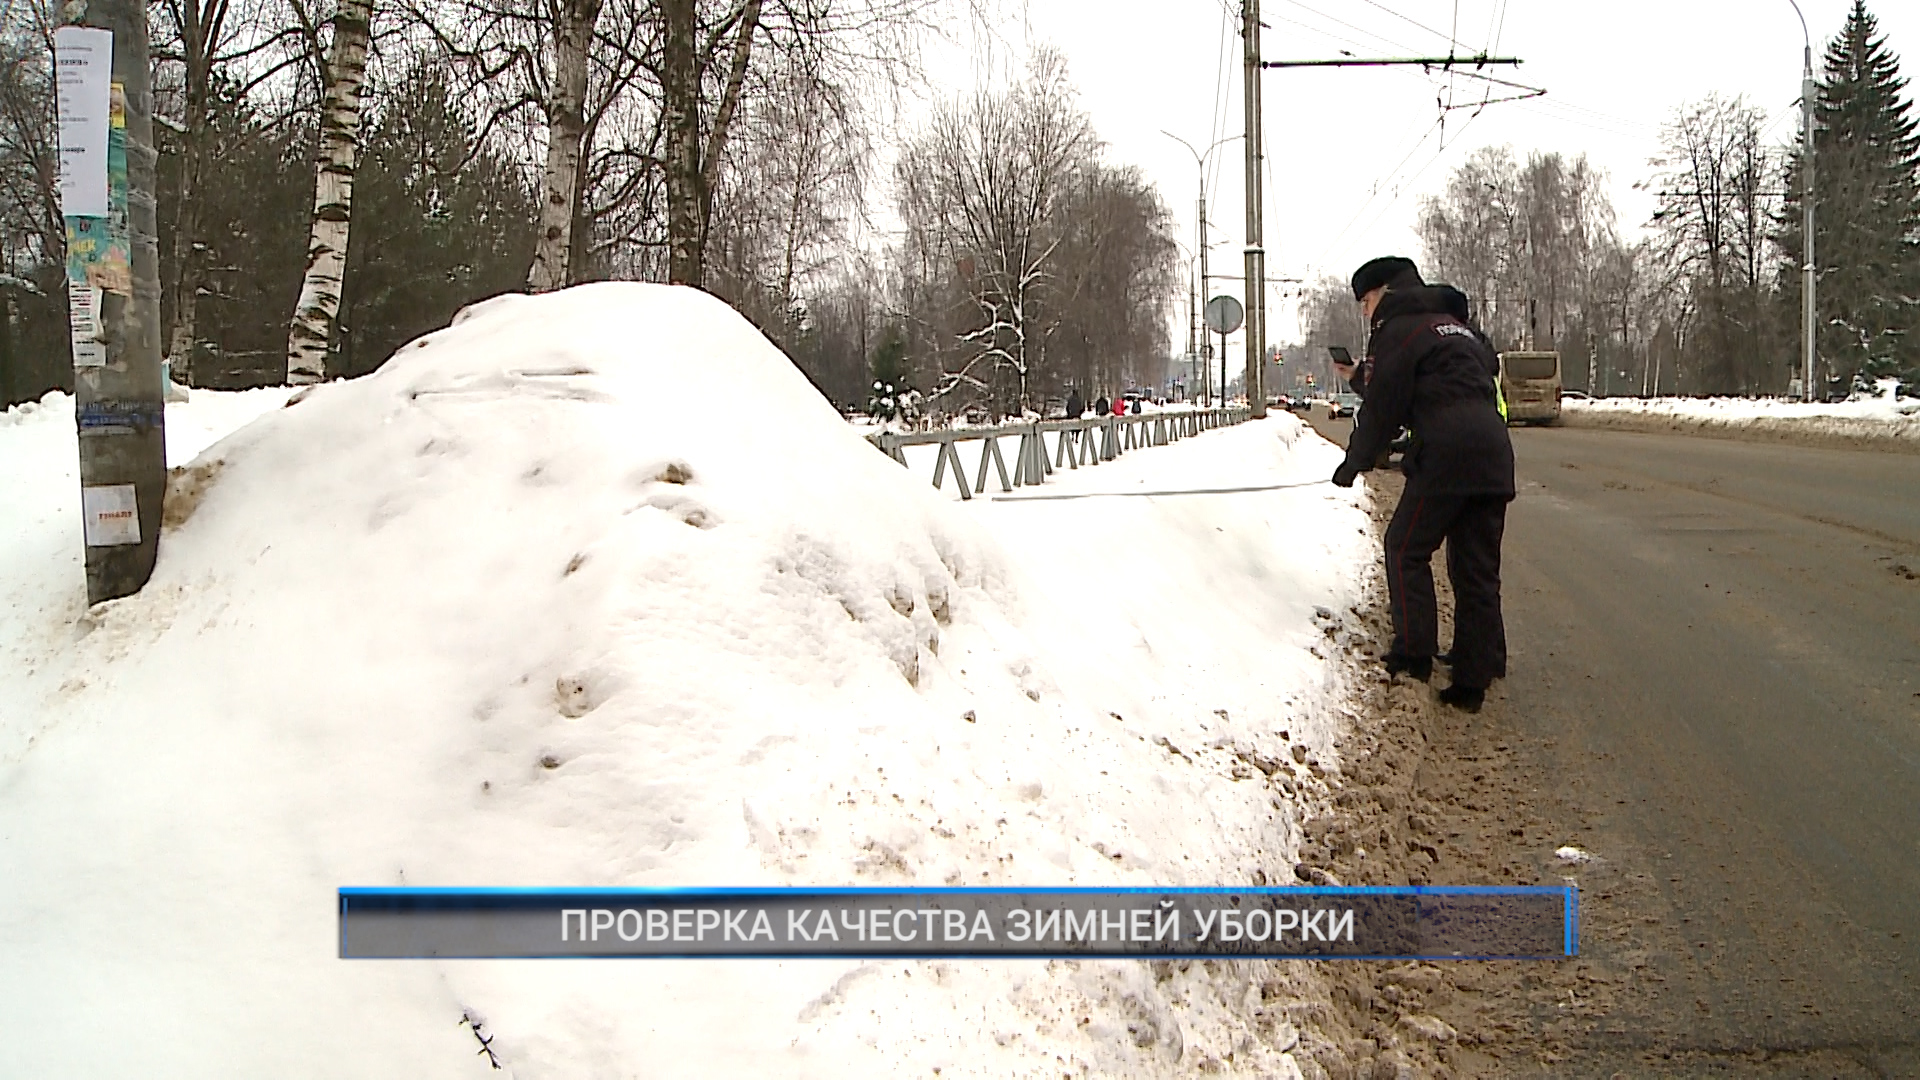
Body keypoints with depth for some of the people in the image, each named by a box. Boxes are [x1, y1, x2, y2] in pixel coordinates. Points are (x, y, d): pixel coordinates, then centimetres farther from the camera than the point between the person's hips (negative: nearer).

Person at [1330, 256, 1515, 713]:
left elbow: (1383, 411, 1)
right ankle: (1477, 672, 13)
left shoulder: (1398, 329, 3)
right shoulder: (1458, 326, 28)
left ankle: (1414, 655, 6)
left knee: (1406, 549, 7)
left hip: (1446, 453, -8)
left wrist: (1352, 466, 14)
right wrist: (1360, 378, 37)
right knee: (1477, 567, 10)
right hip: (1494, 456, 8)